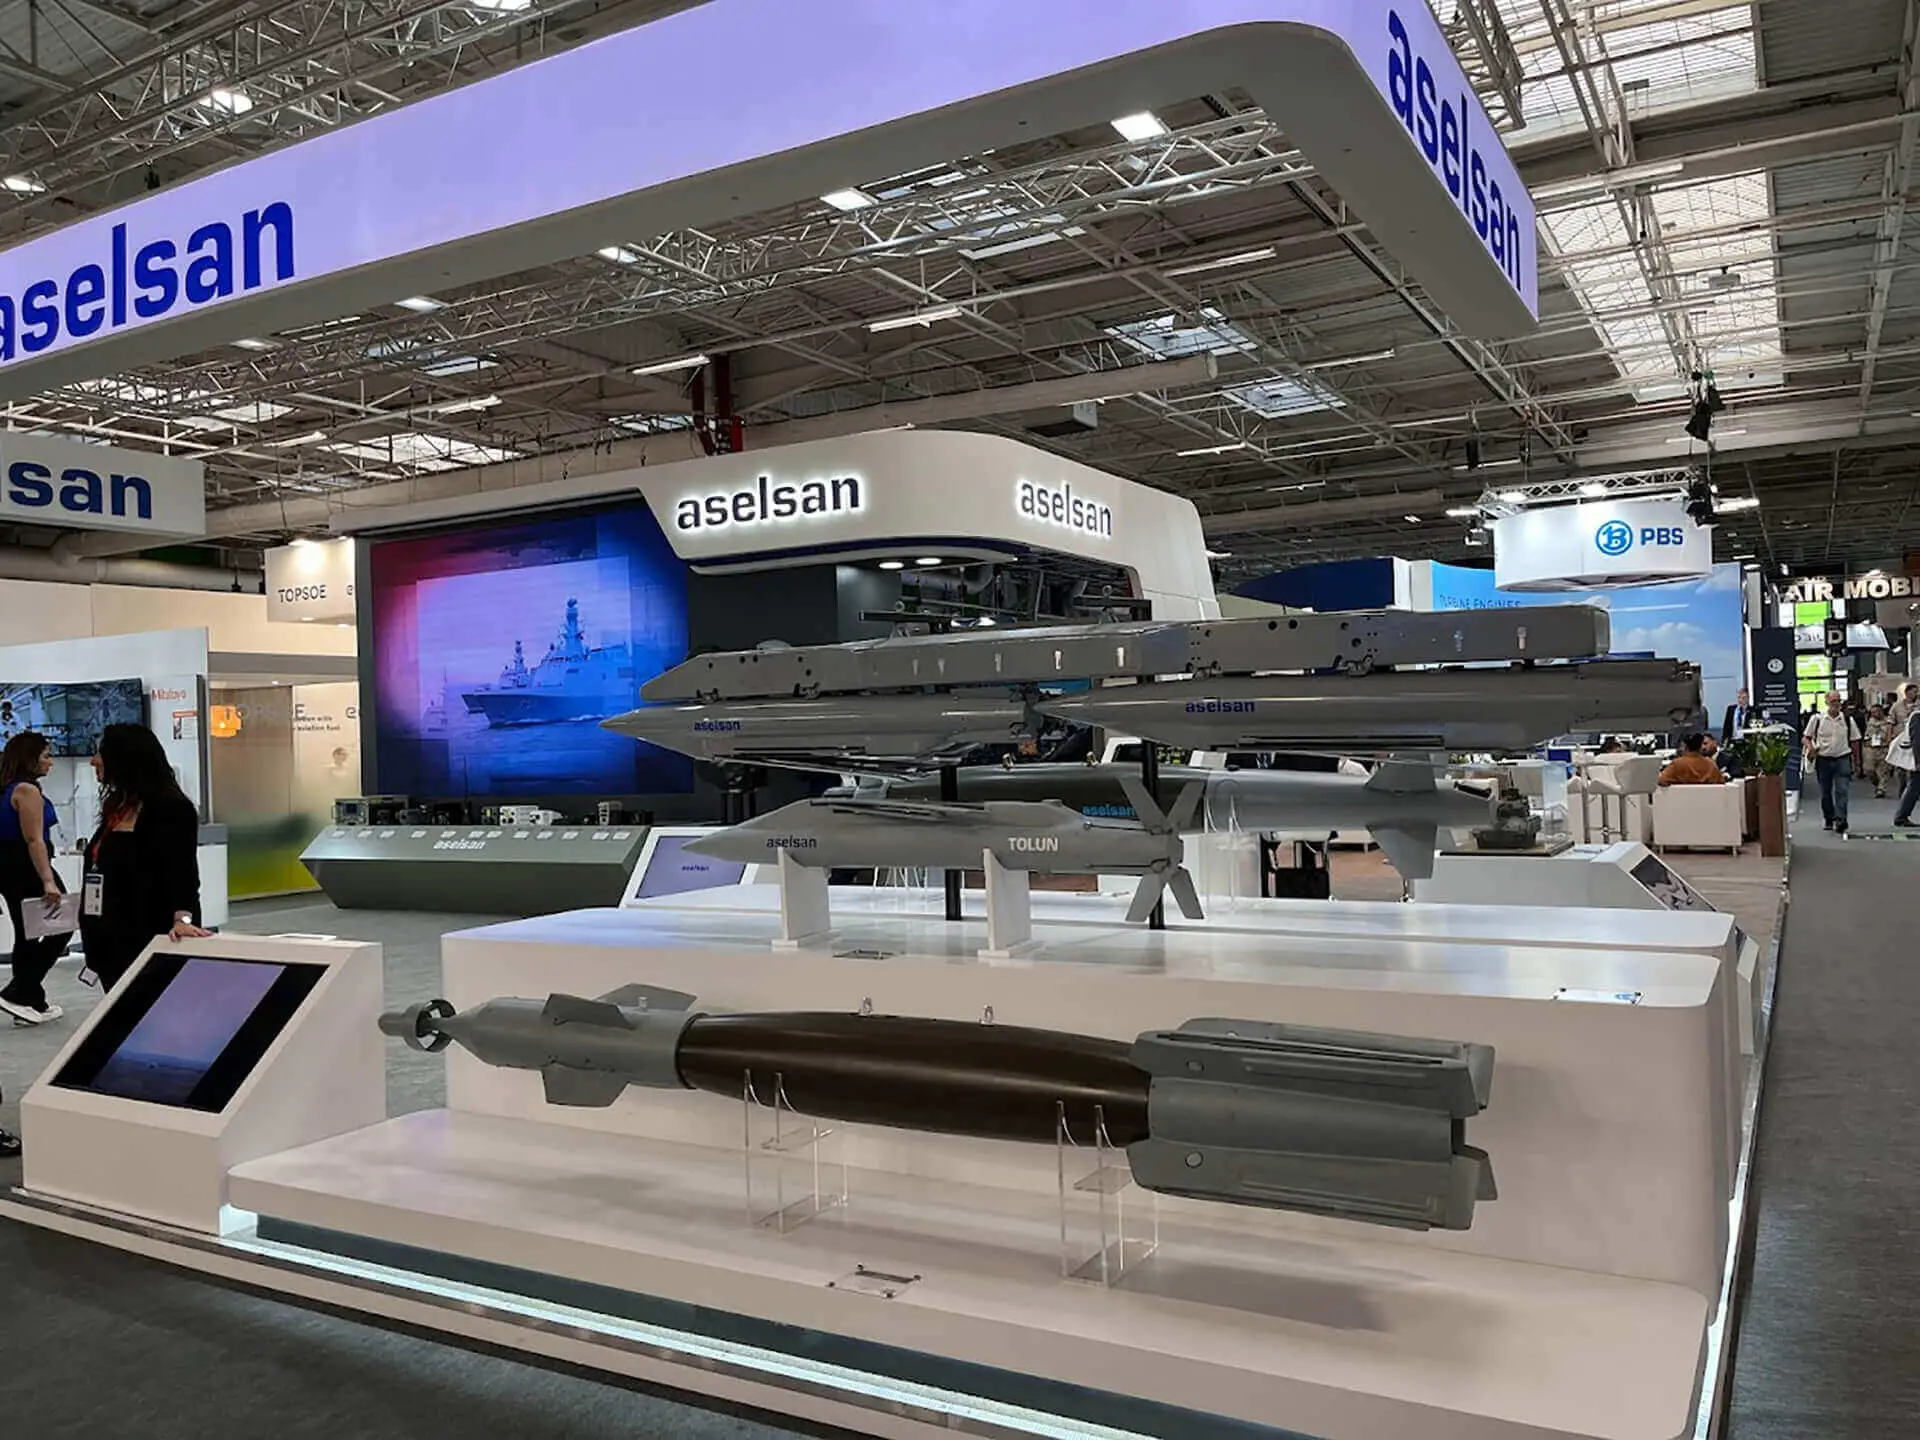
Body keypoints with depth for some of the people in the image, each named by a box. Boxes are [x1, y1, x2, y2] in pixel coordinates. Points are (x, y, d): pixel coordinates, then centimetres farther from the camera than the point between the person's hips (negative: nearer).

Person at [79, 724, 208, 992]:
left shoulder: (171, 810, -13)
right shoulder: (116, 807, 13)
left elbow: (182, 871, -23)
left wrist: (183, 918, -37)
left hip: (150, 938, -9)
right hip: (112, 939, 9)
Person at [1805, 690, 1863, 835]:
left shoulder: (1848, 720, 2)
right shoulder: (1817, 719, -2)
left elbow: (1853, 740, 9)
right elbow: (1807, 737, 7)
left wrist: (1854, 761, 7)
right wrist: (1811, 748, -14)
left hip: (1842, 759, -1)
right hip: (1823, 760, 1)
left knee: (1841, 791, -10)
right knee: (1825, 793, 11)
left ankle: (1840, 821, -12)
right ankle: (1829, 819, 26)